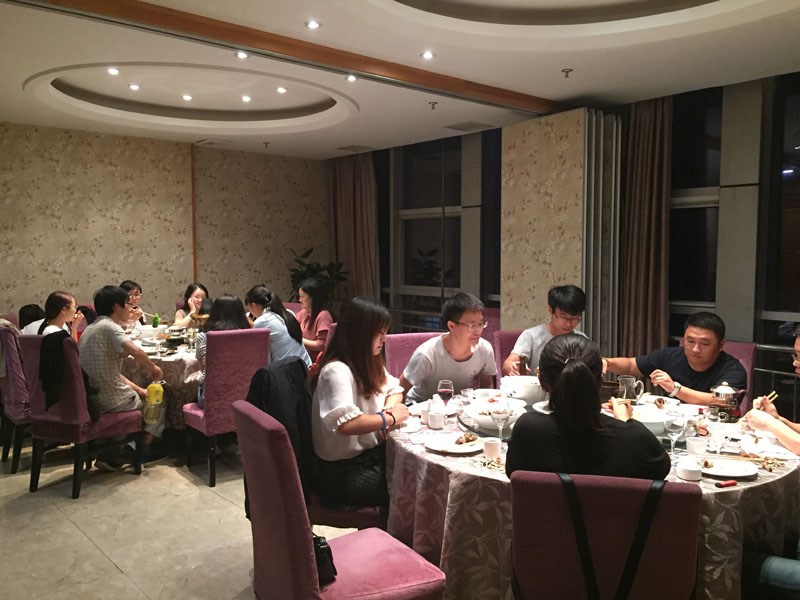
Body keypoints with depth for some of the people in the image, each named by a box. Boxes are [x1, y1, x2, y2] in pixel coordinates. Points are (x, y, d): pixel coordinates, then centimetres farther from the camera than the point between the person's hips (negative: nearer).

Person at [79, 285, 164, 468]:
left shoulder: (89, 329, 15)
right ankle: (145, 450, 19)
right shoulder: (109, 326, -15)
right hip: (111, 401, -9)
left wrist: (139, 390, 15)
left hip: (89, 398, 9)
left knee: (141, 395, 31)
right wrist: (152, 368, -15)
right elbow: (135, 351, -35)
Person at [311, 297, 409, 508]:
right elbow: (346, 423, -34)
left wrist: (390, 407, -6)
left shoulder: (369, 363, 9)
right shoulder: (336, 371, -21)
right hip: (343, 475, -8)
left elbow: (395, 390, 18)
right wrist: (389, 418, -19)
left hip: (372, 455, 9)